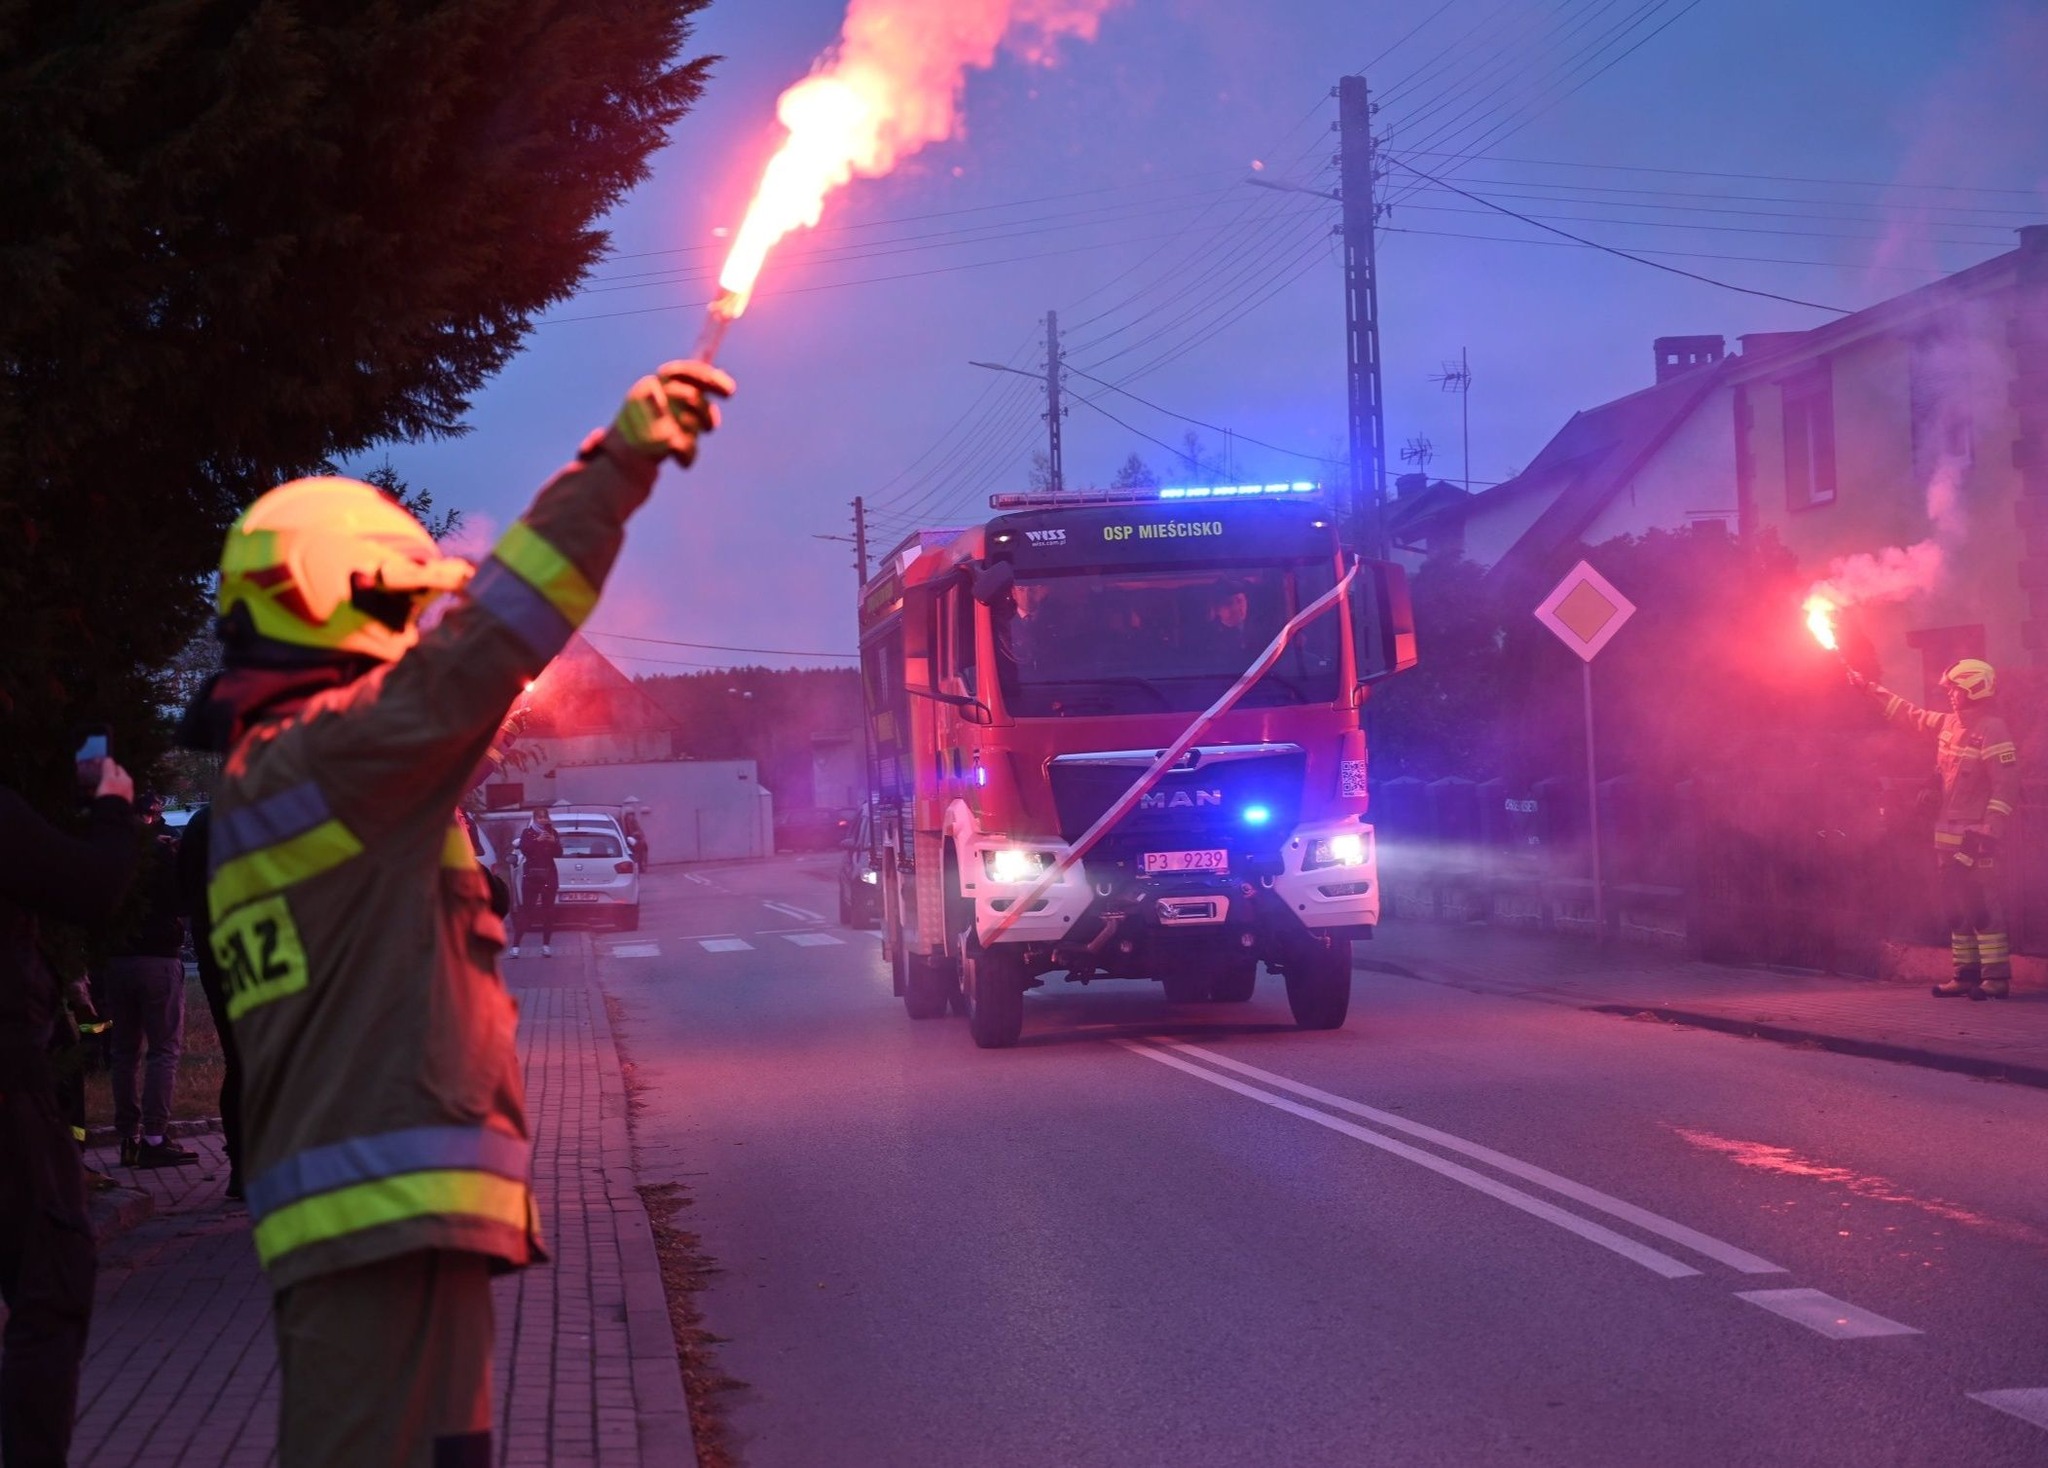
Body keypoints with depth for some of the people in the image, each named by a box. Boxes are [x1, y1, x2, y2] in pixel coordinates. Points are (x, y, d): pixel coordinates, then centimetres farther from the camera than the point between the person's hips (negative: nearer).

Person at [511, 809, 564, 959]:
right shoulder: (527, 833, 3)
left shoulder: (553, 833, 8)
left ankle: (546, 945, 4)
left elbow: (558, 853, 1)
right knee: (525, 910, -7)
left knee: (548, 911, -1)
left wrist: (554, 843, -17)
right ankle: (515, 945, -9)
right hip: (531, 876, -2)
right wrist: (537, 841, -25)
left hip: (549, 876, 2)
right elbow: (524, 849, -12)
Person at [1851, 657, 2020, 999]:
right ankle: (1966, 973, 15)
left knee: (1982, 905, -11)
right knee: (1956, 906, 10)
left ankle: (1997, 977, -11)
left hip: (1974, 834, -9)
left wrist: (1990, 830, -23)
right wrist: (1869, 688, 27)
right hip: (1947, 833, 9)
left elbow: (2006, 784, -18)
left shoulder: (1992, 730, -13)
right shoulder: (1948, 724, 12)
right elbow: (1909, 715, 26)